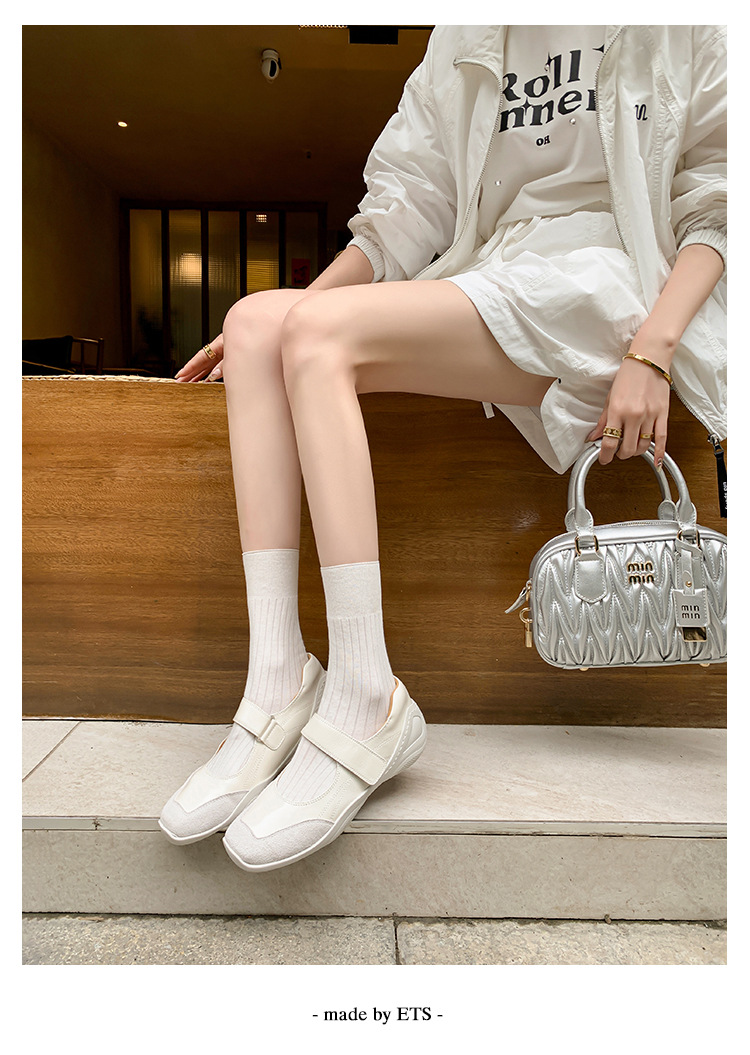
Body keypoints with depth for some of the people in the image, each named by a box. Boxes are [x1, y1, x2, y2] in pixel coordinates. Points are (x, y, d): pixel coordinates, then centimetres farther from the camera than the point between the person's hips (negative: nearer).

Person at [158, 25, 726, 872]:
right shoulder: (467, 41, 25)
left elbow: (715, 205, 4)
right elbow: (409, 203, 17)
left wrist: (651, 354, -15)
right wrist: (280, 326, 6)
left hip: (602, 288, -5)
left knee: (322, 327, -27)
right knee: (256, 319, -18)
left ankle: (366, 703, -31)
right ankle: (278, 685, -27)